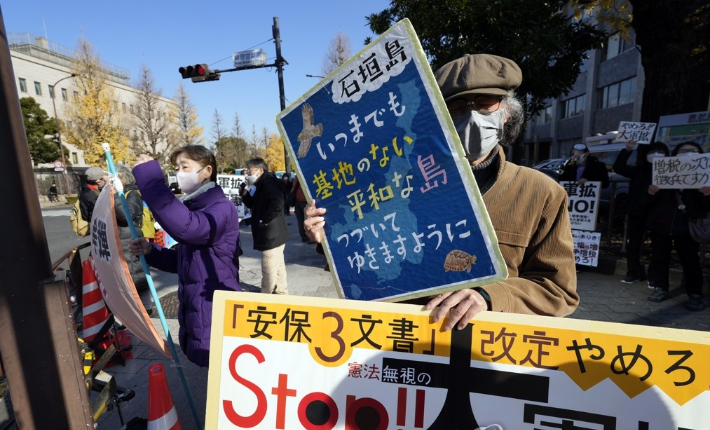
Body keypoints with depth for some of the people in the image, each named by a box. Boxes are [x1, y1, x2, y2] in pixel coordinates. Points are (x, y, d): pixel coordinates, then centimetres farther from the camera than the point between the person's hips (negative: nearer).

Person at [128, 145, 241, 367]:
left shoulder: (222, 208, -17)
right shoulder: (192, 208, 12)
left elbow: (186, 227, -39)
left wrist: (150, 177, -32)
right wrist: (150, 251, 0)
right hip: (193, 312, 9)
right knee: (211, 371, 21)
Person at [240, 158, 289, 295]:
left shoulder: (268, 182, -15)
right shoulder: (262, 184, 16)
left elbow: (277, 202, -31)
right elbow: (257, 205, 23)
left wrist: (264, 220, -22)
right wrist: (245, 195, 7)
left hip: (271, 235, -11)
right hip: (273, 235, 11)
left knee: (269, 271, 0)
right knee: (277, 268, 20)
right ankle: (281, 293, 32)